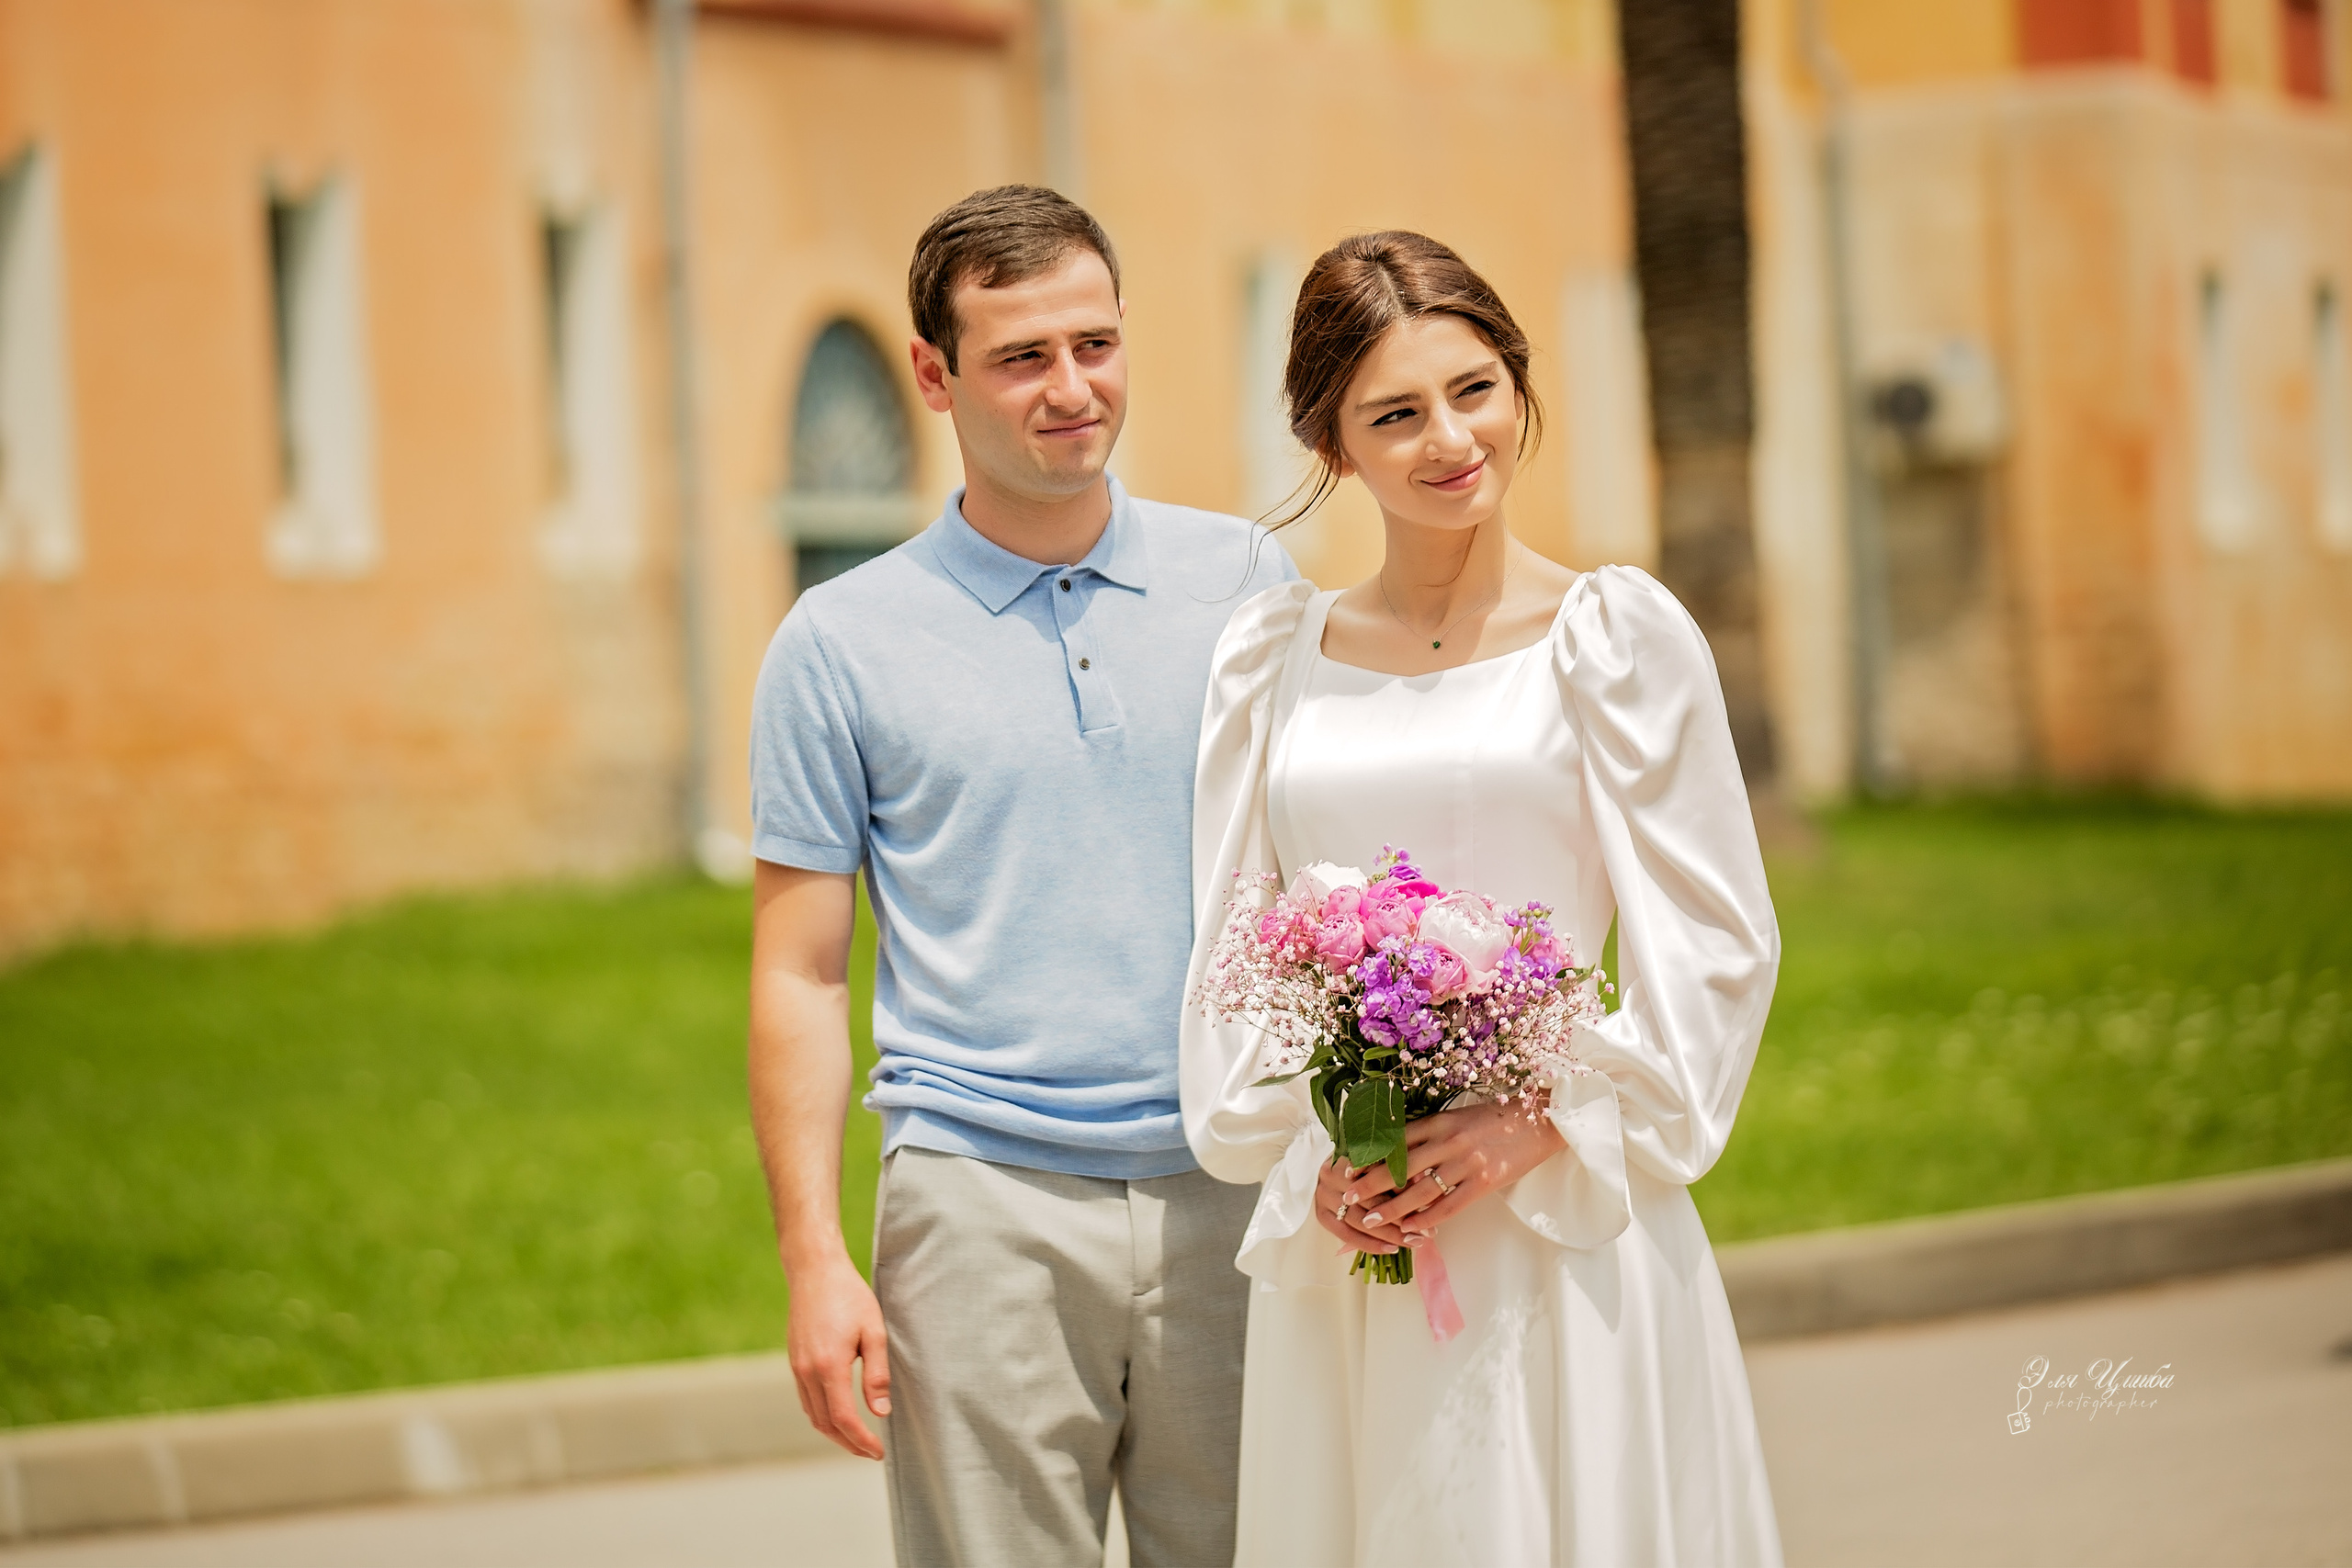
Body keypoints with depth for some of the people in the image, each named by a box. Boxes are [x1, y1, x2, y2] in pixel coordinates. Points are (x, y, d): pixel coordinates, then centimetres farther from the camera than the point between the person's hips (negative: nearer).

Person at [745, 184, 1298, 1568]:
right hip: (988, 1207, -2)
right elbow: (800, 978, 2)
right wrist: (816, 1258, -6)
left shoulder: (1248, 583, 8)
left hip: (1235, 1196, 2)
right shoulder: (844, 645, 2)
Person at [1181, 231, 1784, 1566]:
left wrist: (1538, 1129, -13)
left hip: (1565, 1230, -3)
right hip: (1338, 1244, 3)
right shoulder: (1274, 657, 9)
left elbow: (1714, 944, -2)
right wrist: (1304, 1156, -5)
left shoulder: (1613, 634, 0)